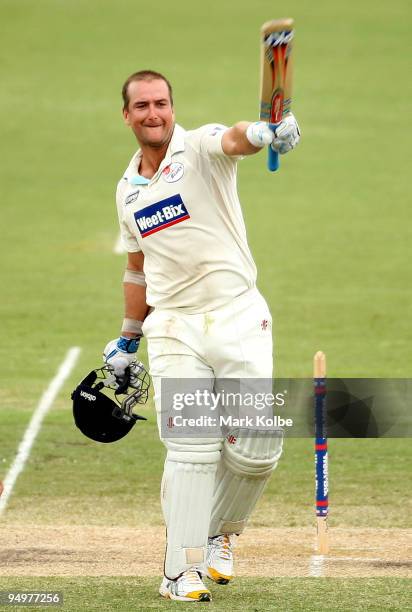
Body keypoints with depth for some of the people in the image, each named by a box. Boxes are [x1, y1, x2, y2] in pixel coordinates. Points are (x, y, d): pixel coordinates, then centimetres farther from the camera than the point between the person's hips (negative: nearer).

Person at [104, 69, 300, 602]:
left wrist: (266, 133, -53)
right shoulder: (128, 189, 13)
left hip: (238, 319, -3)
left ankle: (220, 531, 19)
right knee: (190, 451, -6)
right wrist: (127, 340, 27)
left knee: (258, 447, -7)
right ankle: (182, 570, -2)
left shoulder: (200, 149, -4)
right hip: (173, 330, 3)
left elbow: (235, 139, -29)